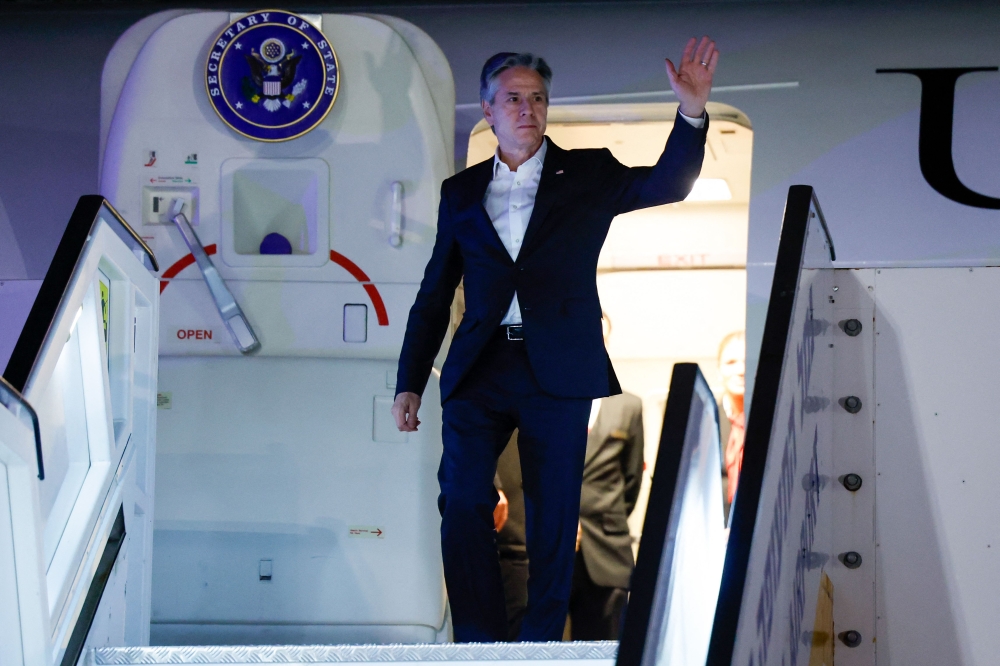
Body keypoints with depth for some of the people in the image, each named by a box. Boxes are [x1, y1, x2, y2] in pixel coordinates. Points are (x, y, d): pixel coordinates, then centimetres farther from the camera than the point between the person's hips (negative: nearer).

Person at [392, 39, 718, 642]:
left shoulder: (587, 174, 8)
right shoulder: (462, 192, 13)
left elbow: (667, 185, -7)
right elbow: (435, 295, 15)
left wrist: (692, 111, -24)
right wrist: (410, 384, 10)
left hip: (558, 371, -1)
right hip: (479, 370, 1)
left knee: (553, 517, 3)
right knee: (463, 504, -8)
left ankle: (541, 645, 14)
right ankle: (481, 643, 4)